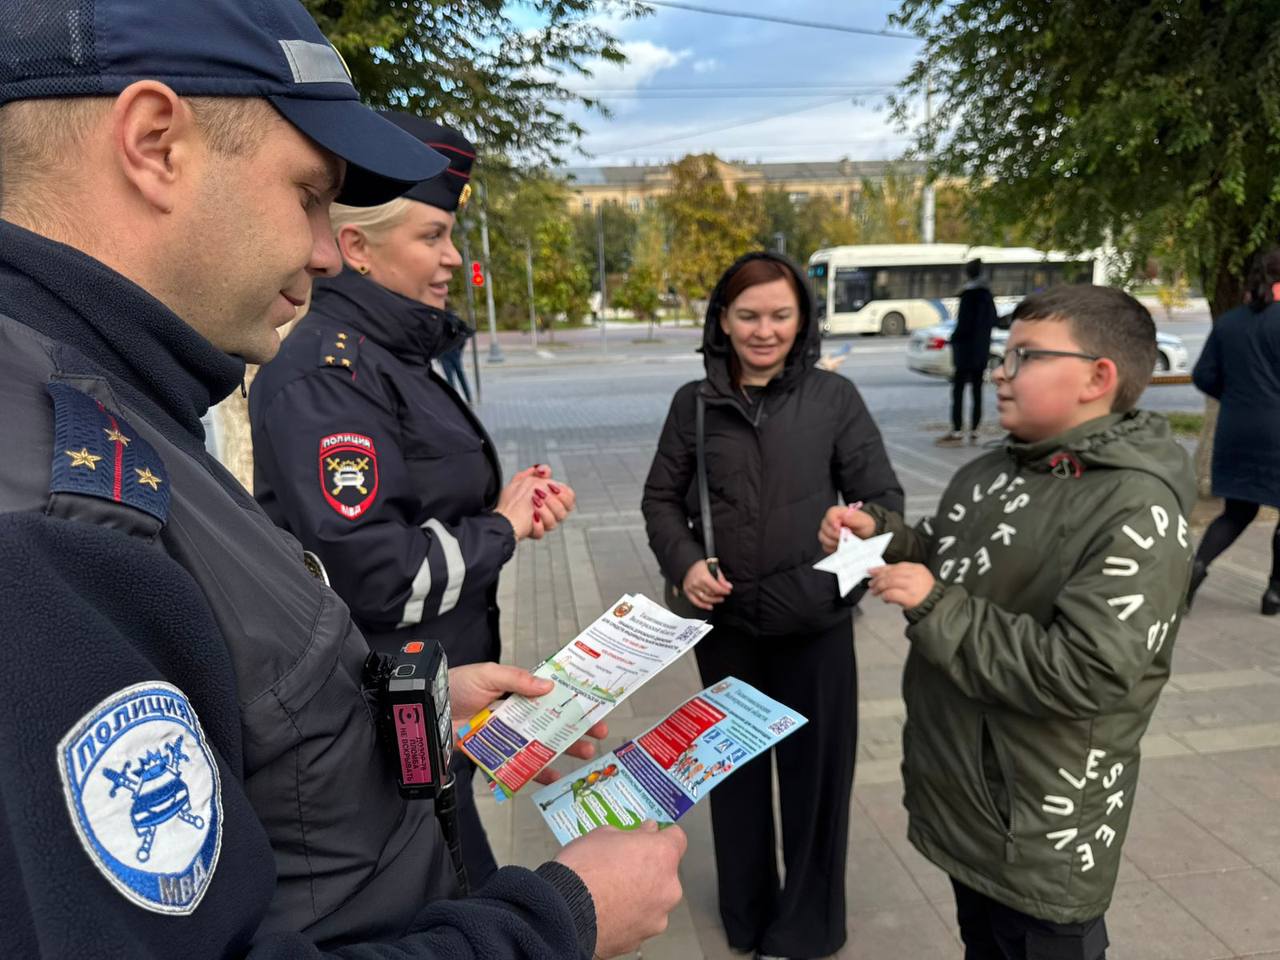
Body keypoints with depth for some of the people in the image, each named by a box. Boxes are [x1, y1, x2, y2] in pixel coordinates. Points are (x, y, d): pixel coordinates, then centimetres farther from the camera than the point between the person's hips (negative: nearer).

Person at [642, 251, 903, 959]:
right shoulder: (694, 403, 0)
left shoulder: (834, 398, -4)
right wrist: (683, 562, -12)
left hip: (816, 622, -1)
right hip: (725, 623, 2)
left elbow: (884, 497, -2)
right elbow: (661, 499, 6)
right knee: (735, 767, 18)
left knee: (816, 771, 11)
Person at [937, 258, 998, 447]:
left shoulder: (968, 294, -14)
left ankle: (957, 433, -8)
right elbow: (992, 319, 17)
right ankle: (974, 432, 14)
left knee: (958, 390, -5)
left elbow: (964, 323, -17)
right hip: (982, 349, 8)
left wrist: (954, 339, -4)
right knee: (977, 391, 10)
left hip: (966, 347, -8)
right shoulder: (987, 294, 10)